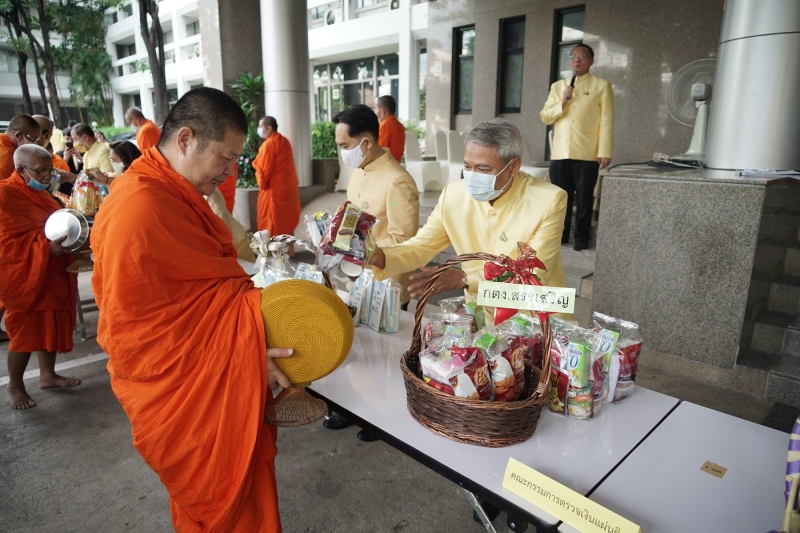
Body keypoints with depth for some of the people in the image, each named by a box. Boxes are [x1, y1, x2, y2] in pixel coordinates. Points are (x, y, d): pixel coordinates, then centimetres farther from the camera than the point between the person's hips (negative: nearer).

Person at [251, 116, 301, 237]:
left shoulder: (268, 144, -15)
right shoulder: (285, 141, 10)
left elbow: (264, 170, -16)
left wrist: (262, 184, -2)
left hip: (274, 190, -8)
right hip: (289, 188, 8)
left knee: (272, 227, -1)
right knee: (287, 222, 12)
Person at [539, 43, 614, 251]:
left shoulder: (602, 86, 5)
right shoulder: (557, 86, 16)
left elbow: (606, 121, -2)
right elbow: (544, 117, 11)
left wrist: (604, 152, -10)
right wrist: (562, 103, -7)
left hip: (587, 153, -3)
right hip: (559, 153, 3)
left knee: (584, 198, 2)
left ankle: (582, 237, 10)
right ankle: (560, 234, 15)